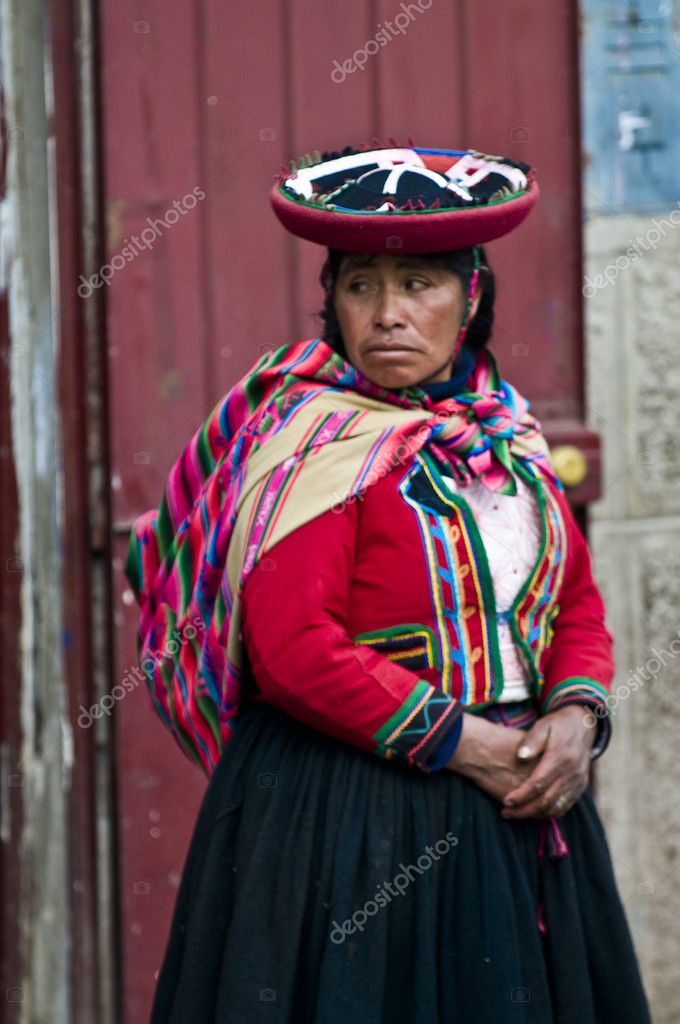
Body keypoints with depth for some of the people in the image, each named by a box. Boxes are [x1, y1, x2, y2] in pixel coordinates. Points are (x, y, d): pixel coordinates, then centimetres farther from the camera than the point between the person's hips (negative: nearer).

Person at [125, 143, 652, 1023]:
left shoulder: (508, 438, 12)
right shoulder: (316, 445, -9)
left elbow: (577, 603, 14)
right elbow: (295, 652, -18)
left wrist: (576, 716, -6)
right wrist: (460, 744, -16)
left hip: (519, 805, 6)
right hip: (349, 812, -6)